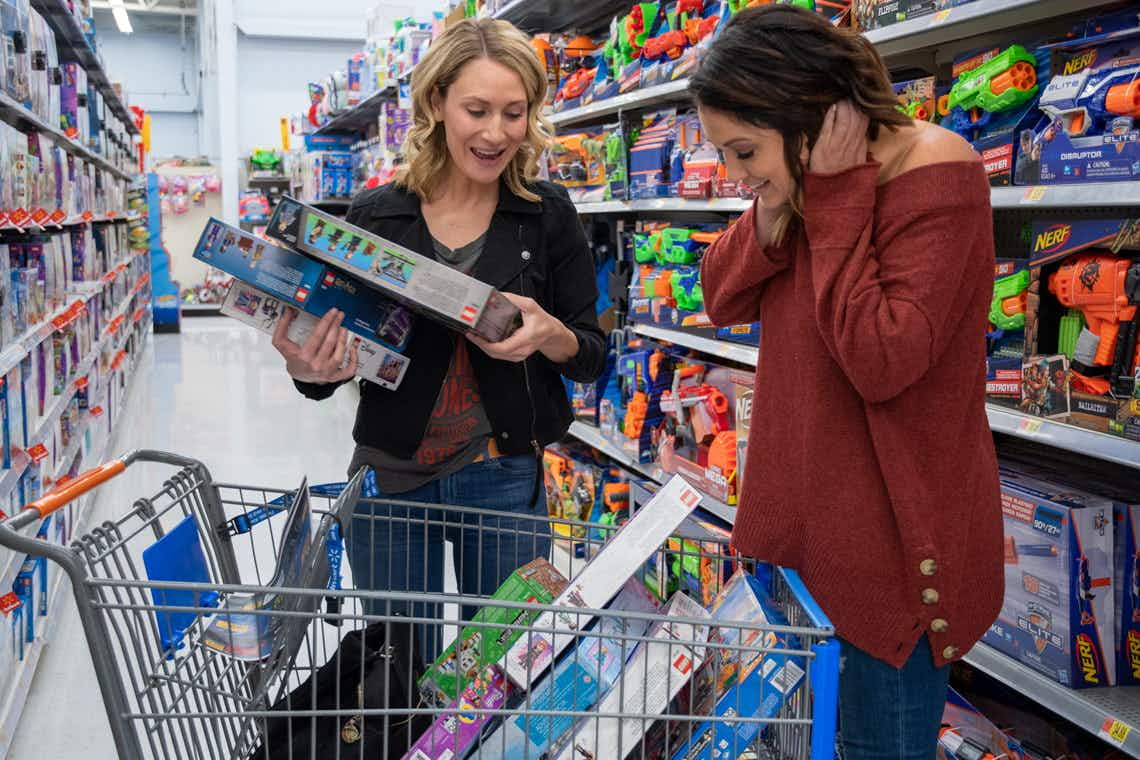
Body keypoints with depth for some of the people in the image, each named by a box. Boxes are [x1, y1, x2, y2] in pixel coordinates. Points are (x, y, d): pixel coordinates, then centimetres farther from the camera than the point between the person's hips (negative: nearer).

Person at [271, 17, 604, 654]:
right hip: (391, 477, 1)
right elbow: (338, 353, 7)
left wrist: (548, 335, -20)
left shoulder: (547, 216, -4)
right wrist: (309, 369, -16)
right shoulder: (375, 214, -2)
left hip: (503, 481, -1)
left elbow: (592, 356, 2)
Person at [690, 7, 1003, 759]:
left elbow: (880, 361, -29)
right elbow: (723, 298, -1)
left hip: (892, 533, -8)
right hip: (810, 510, 8)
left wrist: (834, 199, -25)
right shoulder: (815, 173, 3)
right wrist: (781, 202, -16)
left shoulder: (932, 176, -21)